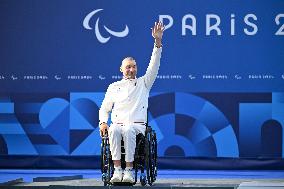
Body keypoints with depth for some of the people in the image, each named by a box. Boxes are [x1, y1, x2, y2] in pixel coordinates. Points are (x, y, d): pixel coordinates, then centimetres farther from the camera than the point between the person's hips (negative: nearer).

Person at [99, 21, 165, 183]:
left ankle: (129, 170, -41)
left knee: (128, 130, -38)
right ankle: (117, 170, -40)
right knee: (114, 130, -36)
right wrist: (103, 122, 1)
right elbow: (105, 108, 24)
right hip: (117, 124, 1)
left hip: (137, 125, -1)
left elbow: (154, 65, 6)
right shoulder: (114, 87, 22)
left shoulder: (143, 83, 18)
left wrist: (158, 41, -5)